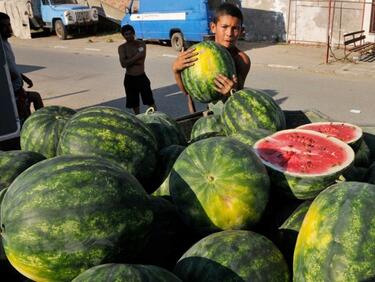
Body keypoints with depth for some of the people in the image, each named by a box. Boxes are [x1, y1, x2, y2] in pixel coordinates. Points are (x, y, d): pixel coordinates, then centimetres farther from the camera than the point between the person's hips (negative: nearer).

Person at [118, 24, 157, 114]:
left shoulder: (141, 44, -1)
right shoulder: (122, 48, -3)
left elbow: (141, 61, -14)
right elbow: (123, 64, -16)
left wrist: (129, 61, -12)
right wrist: (136, 57, -14)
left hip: (142, 77, 0)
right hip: (130, 79, 0)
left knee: (150, 102, 4)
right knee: (134, 103, 12)